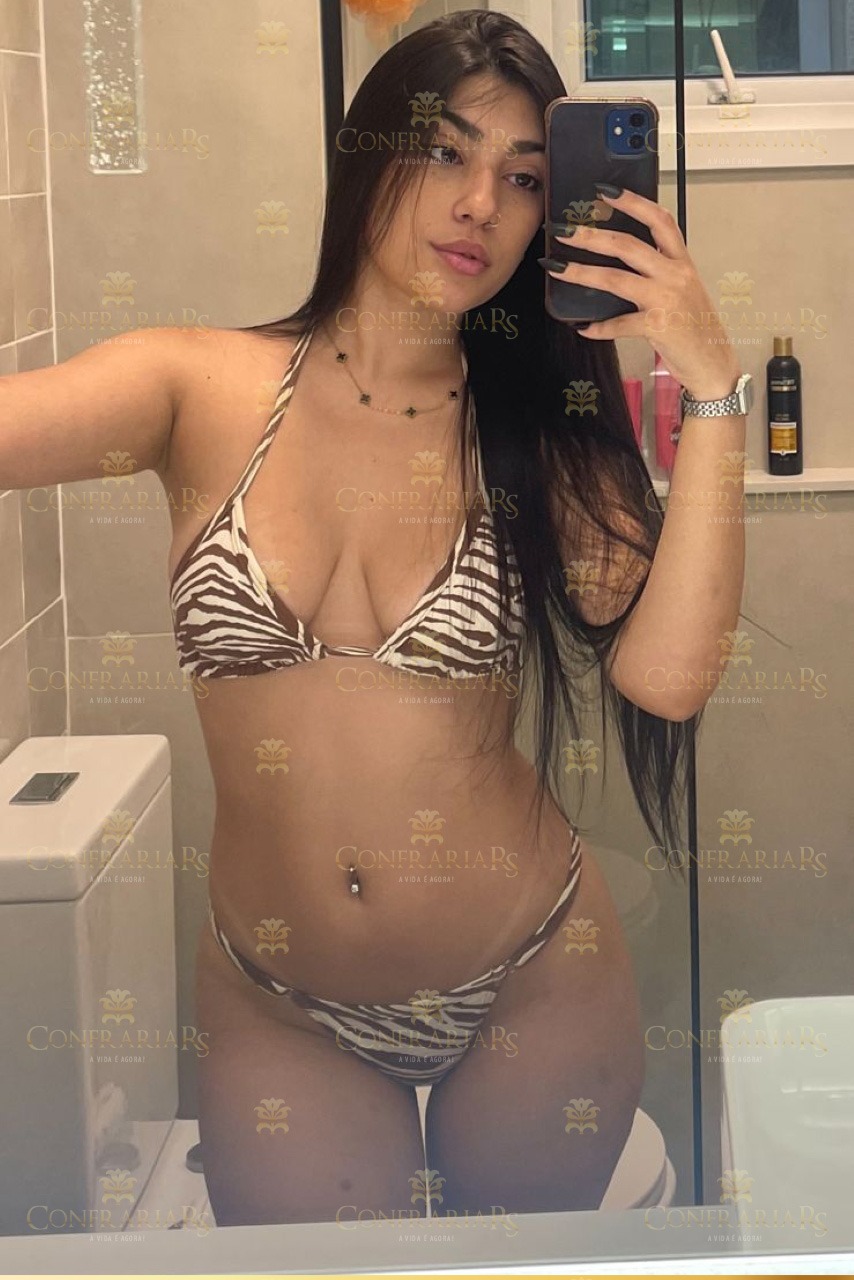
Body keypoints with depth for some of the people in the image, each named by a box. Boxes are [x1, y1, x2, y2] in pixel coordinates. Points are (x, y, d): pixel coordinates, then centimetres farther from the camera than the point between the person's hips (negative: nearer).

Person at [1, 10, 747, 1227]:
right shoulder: (205, 391, -8)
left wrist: (711, 396, -22)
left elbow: (663, 674, -20)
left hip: (534, 989, 1)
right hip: (281, 1012, -1)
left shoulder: (541, 429, -4)